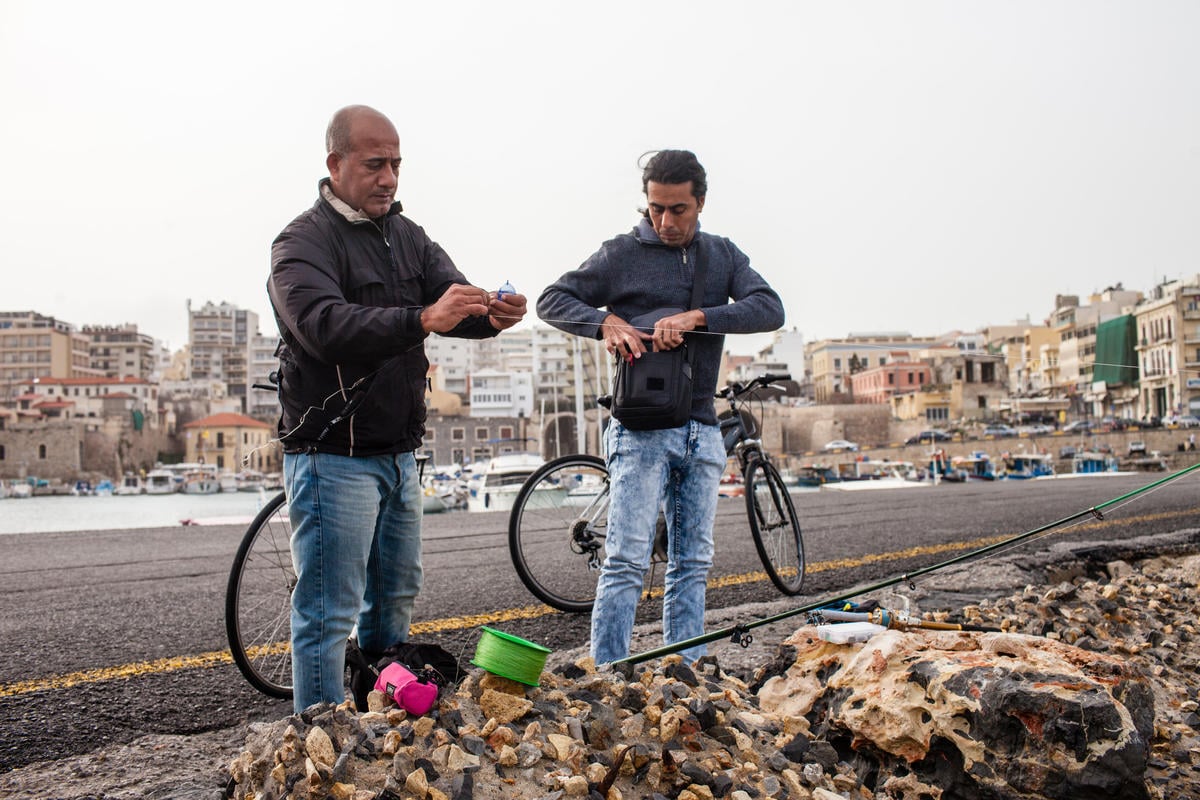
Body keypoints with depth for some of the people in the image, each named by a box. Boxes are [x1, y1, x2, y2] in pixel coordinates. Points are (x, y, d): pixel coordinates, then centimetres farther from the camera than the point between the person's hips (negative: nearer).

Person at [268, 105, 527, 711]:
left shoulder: (407, 235, 12)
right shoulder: (303, 242, -11)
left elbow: (453, 301, 1)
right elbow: (325, 326, -29)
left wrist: (490, 315, -23)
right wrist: (423, 320, -42)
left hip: (397, 453, 8)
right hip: (332, 458, -8)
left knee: (395, 598, 18)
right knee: (328, 614, -3)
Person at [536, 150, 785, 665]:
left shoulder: (723, 255, 12)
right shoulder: (621, 255, 1)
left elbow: (770, 308, -3)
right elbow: (552, 300, 1)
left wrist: (696, 317, -18)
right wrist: (606, 321, -19)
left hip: (701, 431, 5)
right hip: (642, 428, -4)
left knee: (693, 564, 9)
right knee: (627, 562, -10)